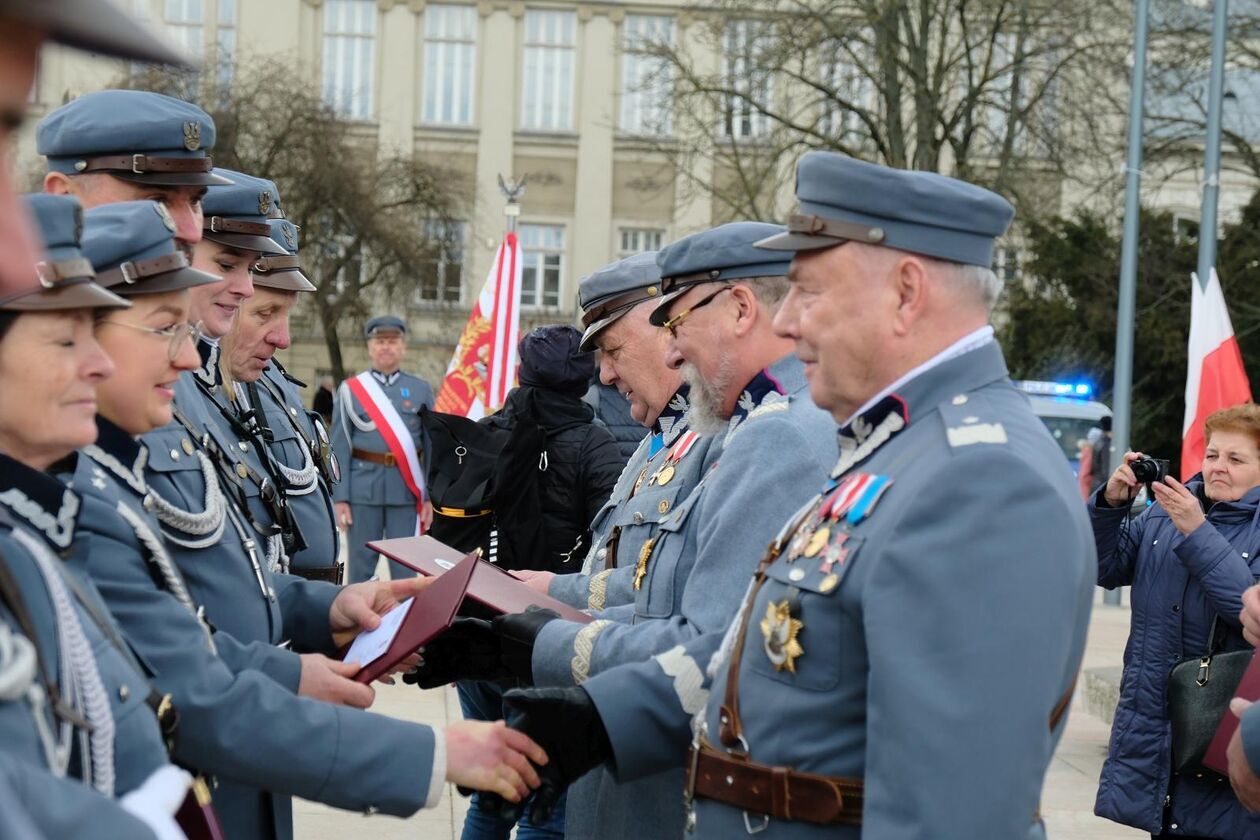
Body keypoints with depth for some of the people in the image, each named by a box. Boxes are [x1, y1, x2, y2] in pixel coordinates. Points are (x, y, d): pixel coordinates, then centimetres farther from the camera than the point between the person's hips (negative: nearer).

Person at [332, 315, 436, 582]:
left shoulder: (421, 390, 6)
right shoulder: (351, 390, 4)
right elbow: (340, 447, 1)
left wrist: (431, 497, -3)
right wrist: (340, 497, -5)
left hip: (407, 490, 1)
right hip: (363, 490, 0)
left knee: (405, 569, 4)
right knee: (360, 565, 6)